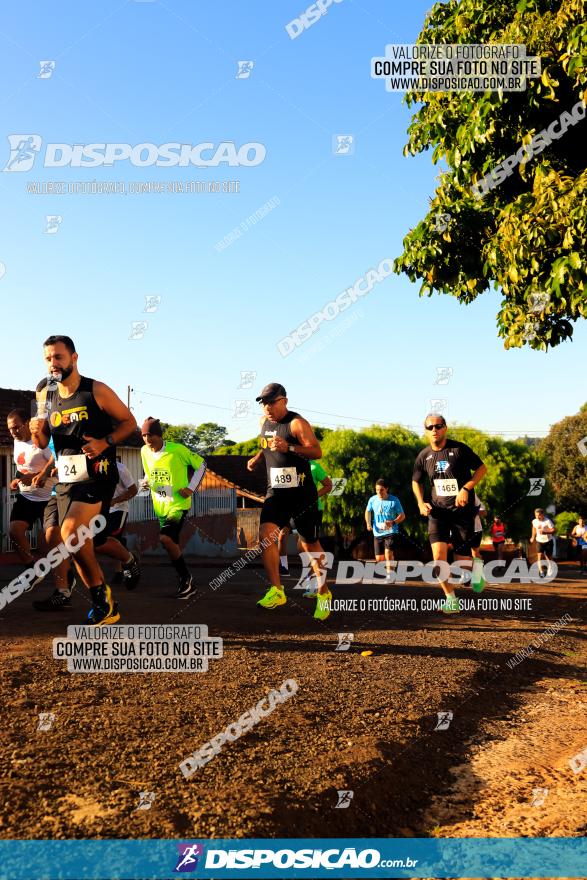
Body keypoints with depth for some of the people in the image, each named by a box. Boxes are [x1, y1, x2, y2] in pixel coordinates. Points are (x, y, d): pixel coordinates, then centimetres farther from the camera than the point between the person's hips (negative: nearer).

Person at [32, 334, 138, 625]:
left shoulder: (97, 391, -7)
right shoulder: (45, 395, 8)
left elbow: (129, 421, 0)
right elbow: (43, 444, 14)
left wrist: (105, 442, -16)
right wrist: (38, 431, -9)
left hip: (97, 474, -6)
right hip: (66, 478, 6)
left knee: (71, 532, -23)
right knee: (80, 543, 8)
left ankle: (101, 595, -5)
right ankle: (105, 607, 22)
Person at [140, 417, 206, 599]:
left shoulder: (177, 450, -14)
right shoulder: (145, 451, 3)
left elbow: (201, 464, -4)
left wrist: (191, 488, -10)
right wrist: (146, 481, 2)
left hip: (178, 503, -7)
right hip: (160, 506, 7)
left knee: (165, 537, -24)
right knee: (172, 544, 10)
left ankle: (185, 578, -8)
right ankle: (186, 583, 24)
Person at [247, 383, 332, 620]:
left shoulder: (297, 423, -13)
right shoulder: (264, 422, 10)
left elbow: (317, 451, -22)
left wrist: (289, 448, -34)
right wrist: (257, 458, 11)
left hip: (301, 492, -5)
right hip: (276, 491, 5)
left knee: (310, 543, 5)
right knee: (266, 534, -16)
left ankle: (323, 593, 22)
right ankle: (276, 591, -10)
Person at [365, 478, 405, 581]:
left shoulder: (394, 500, -10)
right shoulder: (372, 499, -2)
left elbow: (402, 515, -4)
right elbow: (368, 511, 18)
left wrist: (393, 522, -21)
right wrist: (368, 523, 2)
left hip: (391, 531, -4)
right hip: (377, 533, 4)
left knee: (388, 552, -25)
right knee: (379, 558, 7)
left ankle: (389, 575, -19)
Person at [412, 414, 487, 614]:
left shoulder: (459, 449, -8)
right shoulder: (424, 456, 3)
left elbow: (482, 468, -3)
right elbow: (416, 481, 18)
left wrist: (466, 489, -16)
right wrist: (421, 502, 1)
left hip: (462, 510, -2)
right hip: (438, 510, 3)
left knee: (462, 562, -1)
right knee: (438, 555, -16)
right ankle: (451, 599, -1)